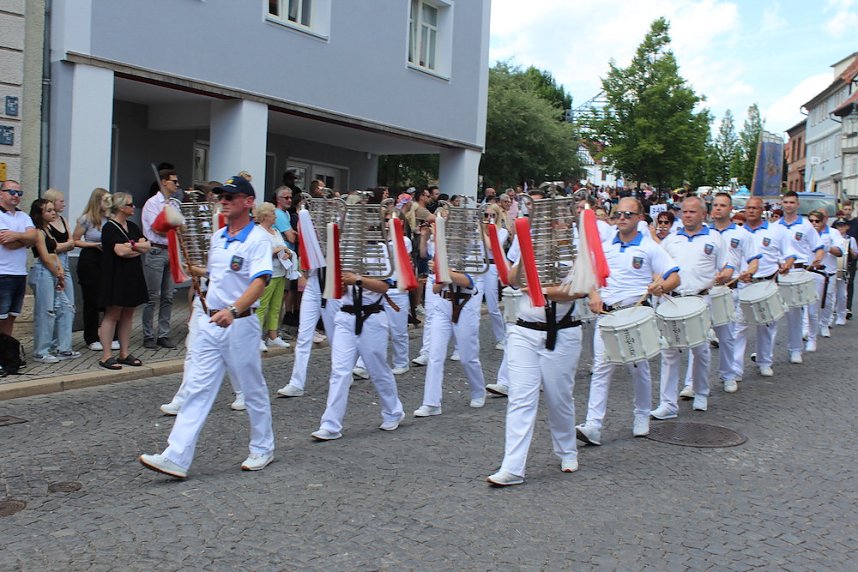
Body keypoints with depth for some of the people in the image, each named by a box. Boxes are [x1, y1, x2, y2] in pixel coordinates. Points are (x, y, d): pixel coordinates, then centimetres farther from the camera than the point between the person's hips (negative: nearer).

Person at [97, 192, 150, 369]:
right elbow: (120, 251, -20)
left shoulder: (132, 227, 15)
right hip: (115, 276, -8)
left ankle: (124, 353, 15)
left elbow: (146, 246, 6)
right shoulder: (109, 227, -9)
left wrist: (132, 245, -13)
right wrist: (140, 248, -5)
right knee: (112, 315, -5)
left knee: (128, 315, 9)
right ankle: (106, 356, -1)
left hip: (132, 276, 8)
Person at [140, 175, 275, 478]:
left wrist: (233, 310, -38)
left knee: (253, 390, 8)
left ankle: (262, 449, 25)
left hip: (240, 324, -7)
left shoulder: (258, 239, -11)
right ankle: (176, 458, 0)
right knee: (197, 388, 2)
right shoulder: (217, 236, 12)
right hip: (209, 321, 7)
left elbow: (259, 282, -25)